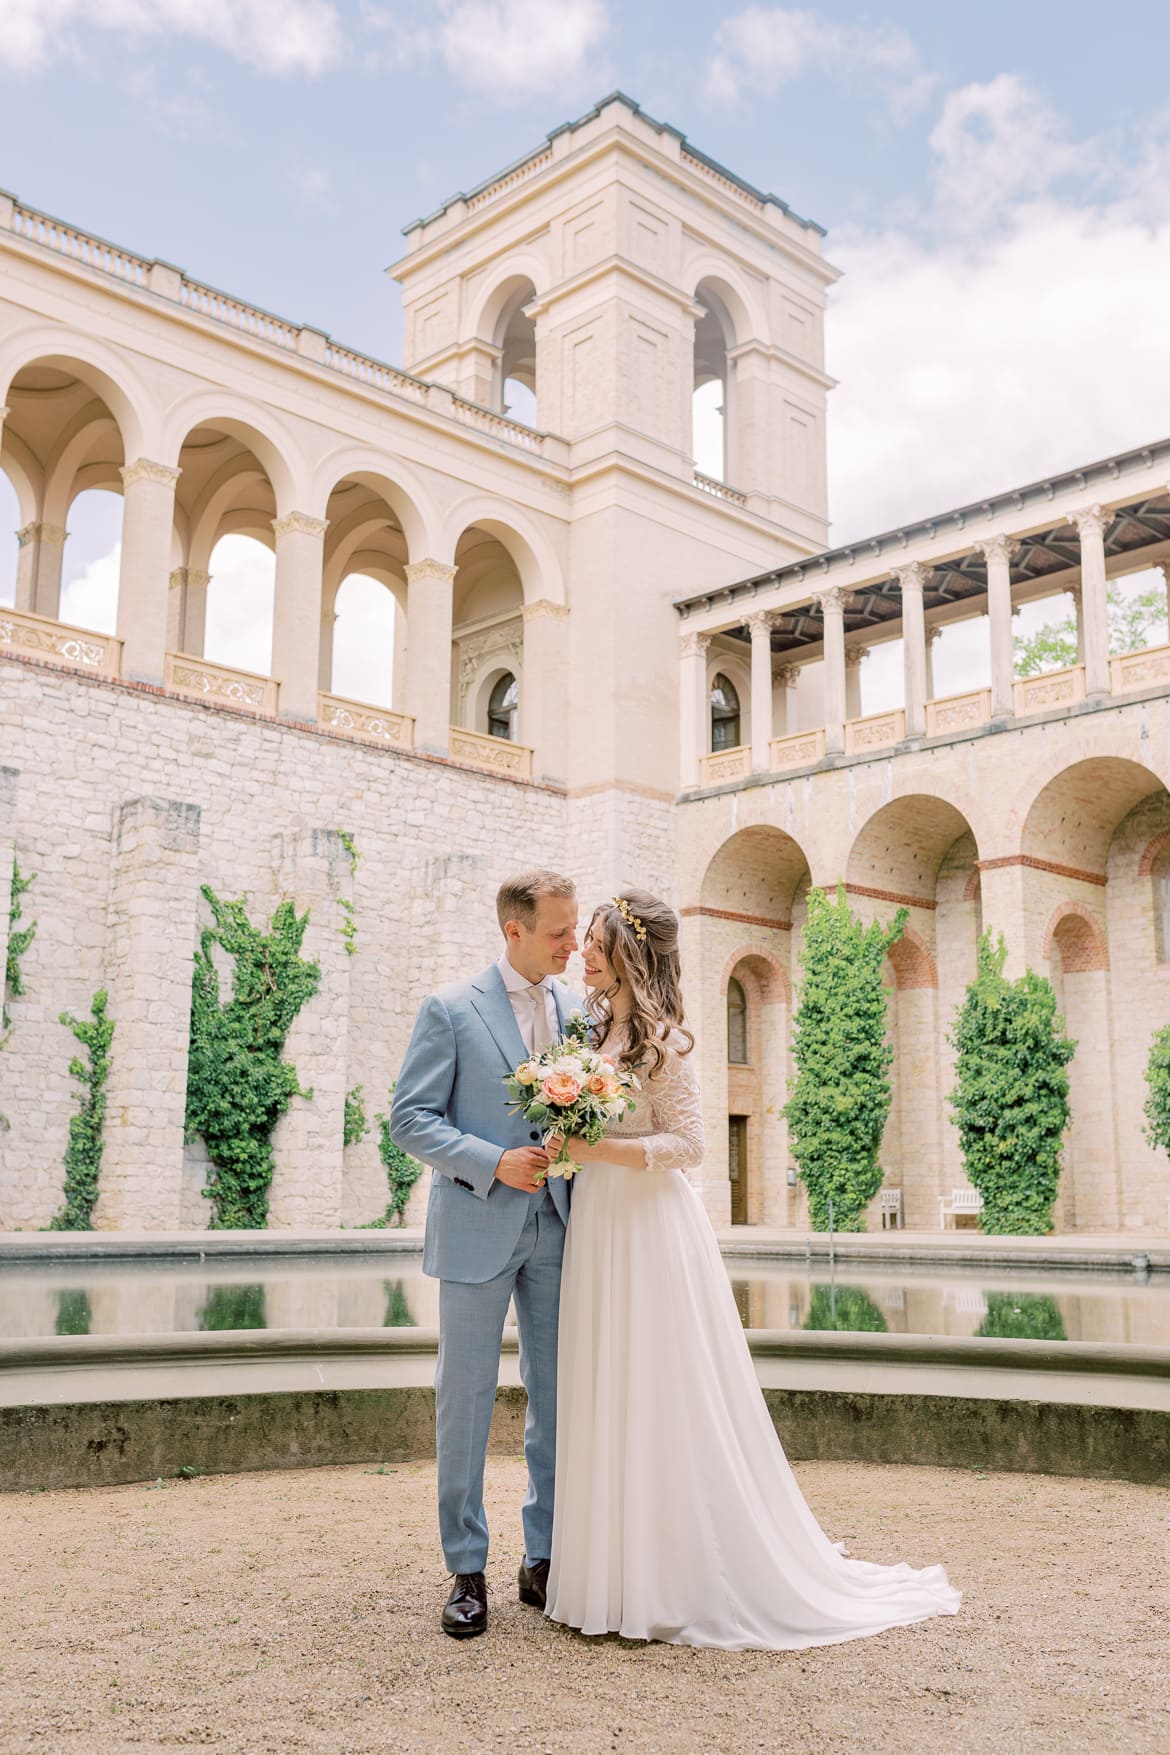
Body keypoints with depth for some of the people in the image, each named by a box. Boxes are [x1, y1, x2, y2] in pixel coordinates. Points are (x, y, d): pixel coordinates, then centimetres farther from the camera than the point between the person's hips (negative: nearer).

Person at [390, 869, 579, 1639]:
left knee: (558, 1397, 9)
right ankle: (468, 1569, 17)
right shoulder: (452, 1009, -5)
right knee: (467, 1397, 3)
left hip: (556, 1228, 4)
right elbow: (411, 1118, -7)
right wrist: (494, 1162, -18)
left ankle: (545, 1558, 23)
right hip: (478, 1228, -4)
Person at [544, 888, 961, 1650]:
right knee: (613, 1398, 12)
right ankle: (628, 1568, 23)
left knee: (667, 1400, -1)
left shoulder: (663, 1038, -12)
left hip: (651, 1230, -8)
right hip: (600, 1227, 8)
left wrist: (599, 1148, -20)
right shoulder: (597, 1029, 12)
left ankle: (686, 1582, 10)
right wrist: (567, 1141, 7)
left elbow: (686, 1143, -15)